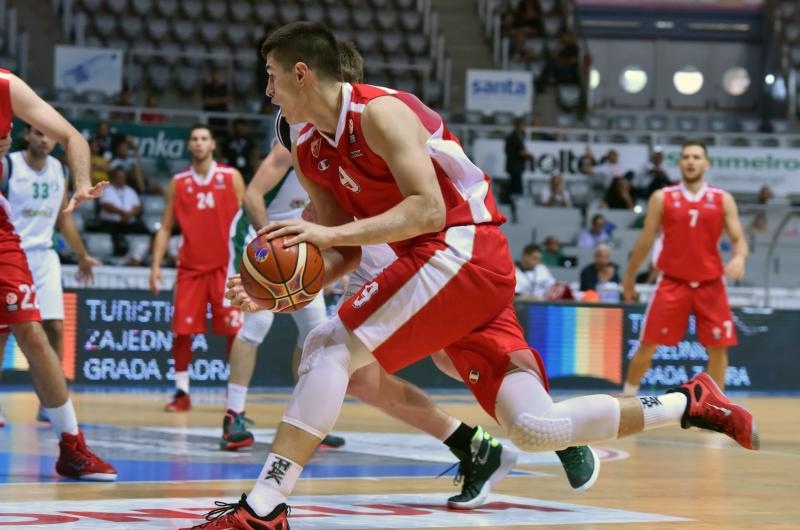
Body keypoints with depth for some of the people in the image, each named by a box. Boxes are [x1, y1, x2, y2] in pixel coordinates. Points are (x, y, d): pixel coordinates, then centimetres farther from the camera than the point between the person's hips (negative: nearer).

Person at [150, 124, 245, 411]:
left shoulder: (231, 178, 2)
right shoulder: (178, 183, 8)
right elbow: (165, 227, 10)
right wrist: (156, 264, 2)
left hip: (225, 266, -2)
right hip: (191, 267, 2)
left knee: (234, 331, -3)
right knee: (181, 331, -2)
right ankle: (182, 393, 8)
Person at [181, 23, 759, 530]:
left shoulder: (379, 112, -13)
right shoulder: (309, 152, 13)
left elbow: (429, 212, -22)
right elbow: (345, 252, 15)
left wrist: (331, 231, -27)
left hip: (464, 250, -9)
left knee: (332, 349, -16)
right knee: (536, 428, -1)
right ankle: (689, 403, 11)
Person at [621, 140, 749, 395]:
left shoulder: (723, 200, 2)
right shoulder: (662, 198, 0)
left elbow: (738, 239, 1)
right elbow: (646, 240, 8)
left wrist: (739, 258, -22)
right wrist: (629, 277, 13)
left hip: (710, 285, 1)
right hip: (673, 283, -1)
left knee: (718, 348, 1)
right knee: (647, 344, -2)